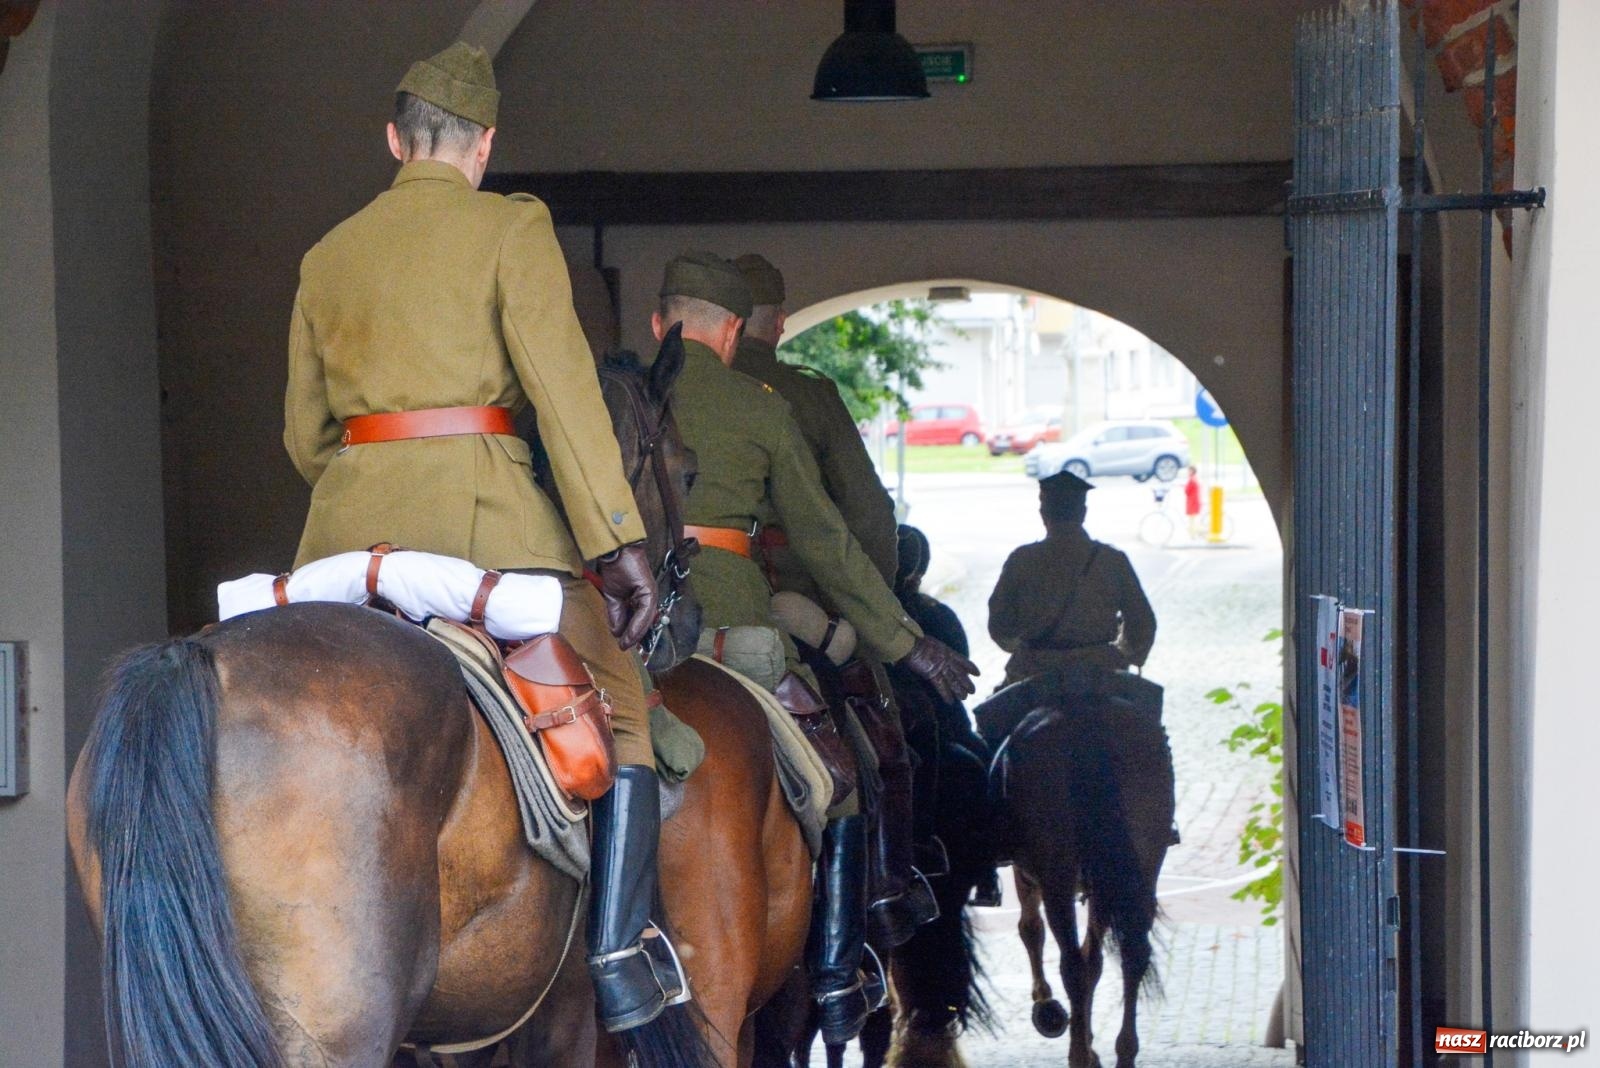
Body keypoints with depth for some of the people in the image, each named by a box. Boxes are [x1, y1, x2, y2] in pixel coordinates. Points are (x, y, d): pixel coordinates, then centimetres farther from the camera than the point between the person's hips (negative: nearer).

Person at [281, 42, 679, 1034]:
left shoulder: (327, 255, 16)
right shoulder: (512, 226, 1)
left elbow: (305, 432, 17)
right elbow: (563, 386, -9)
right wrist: (618, 539, -11)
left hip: (349, 521, 4)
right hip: (483, 510, -4)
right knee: (622, 710, 6)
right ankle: (621, 956, -7)